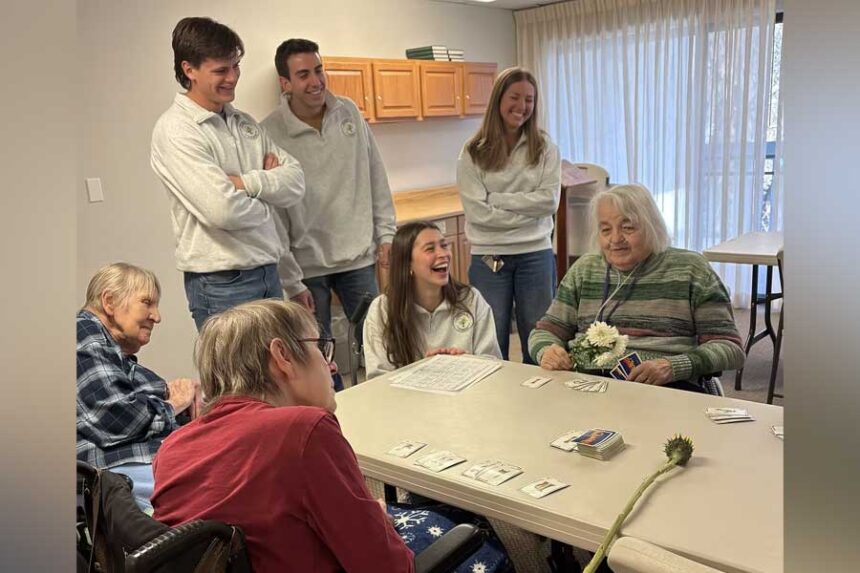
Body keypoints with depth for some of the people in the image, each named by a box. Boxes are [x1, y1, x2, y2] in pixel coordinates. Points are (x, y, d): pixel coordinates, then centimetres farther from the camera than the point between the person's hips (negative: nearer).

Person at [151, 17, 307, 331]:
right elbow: (223, 210, -22)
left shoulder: (245, 123, 11)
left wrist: (245, 182, -15)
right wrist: (267, 185, -3)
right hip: (222, 284, -7)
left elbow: (296, 182, 2)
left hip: (269, 275, 7)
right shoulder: (175, 130, -11)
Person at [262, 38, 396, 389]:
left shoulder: (349, 113, 1)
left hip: (359, 256, 3)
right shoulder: (270, 133, -11)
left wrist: (386, 235, 6)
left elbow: (376, 178, 9)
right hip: (307, 266, -3)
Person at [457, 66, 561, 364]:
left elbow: (549, 201, -8)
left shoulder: (544, 148, 4)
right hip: (488, 258, -1)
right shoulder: (474, 152, -2)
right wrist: (529, 212, -10)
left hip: (536, 255, 2)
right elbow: (477, 212, -11)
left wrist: (496, 198, -11)